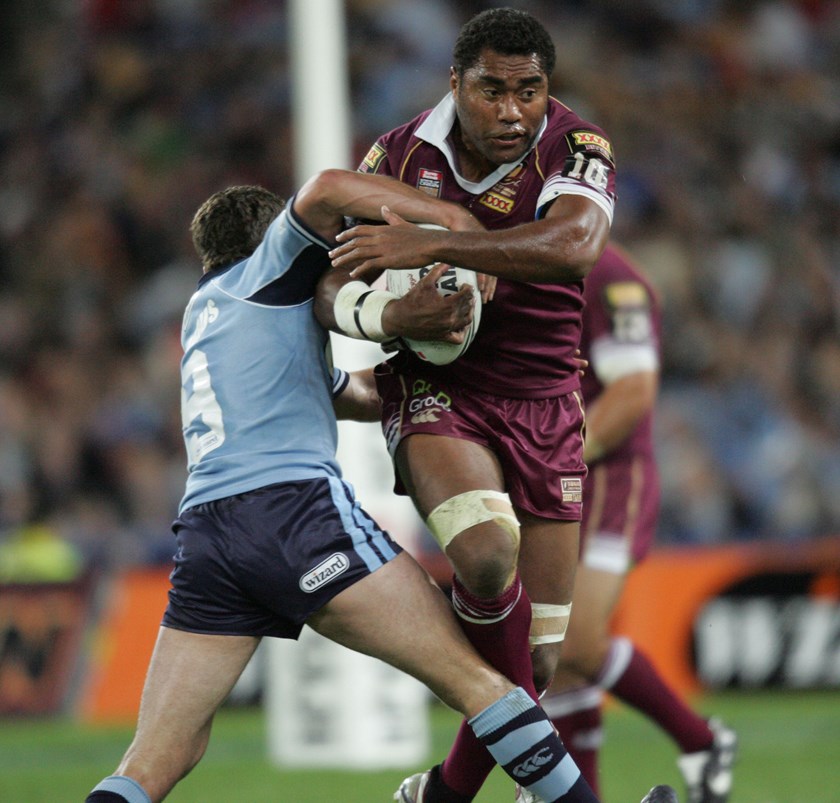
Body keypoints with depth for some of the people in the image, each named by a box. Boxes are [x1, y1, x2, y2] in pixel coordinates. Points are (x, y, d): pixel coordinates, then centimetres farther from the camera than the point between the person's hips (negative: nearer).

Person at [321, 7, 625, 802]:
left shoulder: (575, 148, -12)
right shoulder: (400, 156, -3)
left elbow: (571, 246, -33)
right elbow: (335, 287, 0)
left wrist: (428, 245, -39)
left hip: (544, 407, 1)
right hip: (435, 393, -1)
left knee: (543, 655, 2)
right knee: (487, 550, -33)